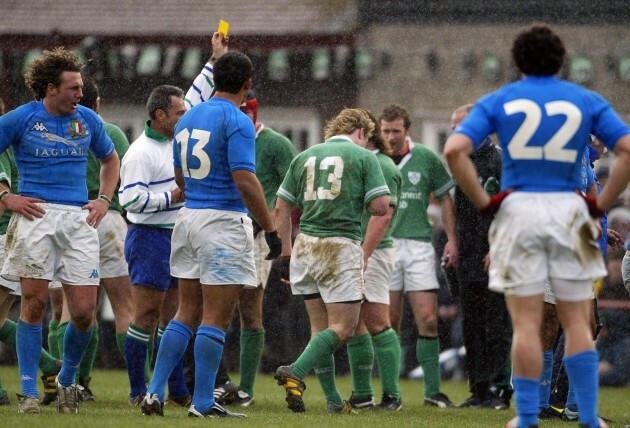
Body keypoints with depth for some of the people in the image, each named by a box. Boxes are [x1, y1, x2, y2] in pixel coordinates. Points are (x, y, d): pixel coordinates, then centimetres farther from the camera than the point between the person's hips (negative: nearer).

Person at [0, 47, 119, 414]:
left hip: (79, 219, 3)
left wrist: (104, 200, 15)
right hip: (36, 216, -3)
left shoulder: (87, 120, 12)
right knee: (34, 304, -5)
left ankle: (68, 380, 20)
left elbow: (110, 159, 28)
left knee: (84, 311, -4)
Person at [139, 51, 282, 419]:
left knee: (188, 313, 13)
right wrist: (271, 229, -15)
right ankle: (203, 403, -1)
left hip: (189, 218, 8)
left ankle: (155, 393, 8)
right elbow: (245, 181, -20)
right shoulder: (238, 122, -13)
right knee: (217, 318, -2)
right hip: (224, 222, -8)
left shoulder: (188, 119, 12)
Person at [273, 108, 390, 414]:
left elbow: (281, 209, 11)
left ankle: (333, 400, 10)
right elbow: (381, 206, -7)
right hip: (341, 246, -5)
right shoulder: (363, 157, 0)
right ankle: (296, 372, -22)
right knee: (344, 326, -2)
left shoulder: (304, 157, 13)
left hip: (305, 245, 5)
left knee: (320, 327, 12)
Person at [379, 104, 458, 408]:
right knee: (388, 323, 0)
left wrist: (452, 239, 4)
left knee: (428, 320, -6)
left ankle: (432, 390, 0)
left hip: (419, 244, 0)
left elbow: (444, 199, 11)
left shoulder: (426, 158, 4)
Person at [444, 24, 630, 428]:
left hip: (518, 210, 0)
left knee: (527, 323, 2)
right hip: (569, 211, 0)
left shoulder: (497, 101, 5)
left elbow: (455, 151, -9)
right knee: (577, 323, 6)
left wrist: (483, 201, -3)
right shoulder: (587, 101, 6)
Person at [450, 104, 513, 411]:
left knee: (497, 326, -6)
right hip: (468, 259, 8)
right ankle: (480, 389, 12)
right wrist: (454, 243, 13)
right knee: (472, 328, 8)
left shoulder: (499, 160, -6)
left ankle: (499, 389, -5)